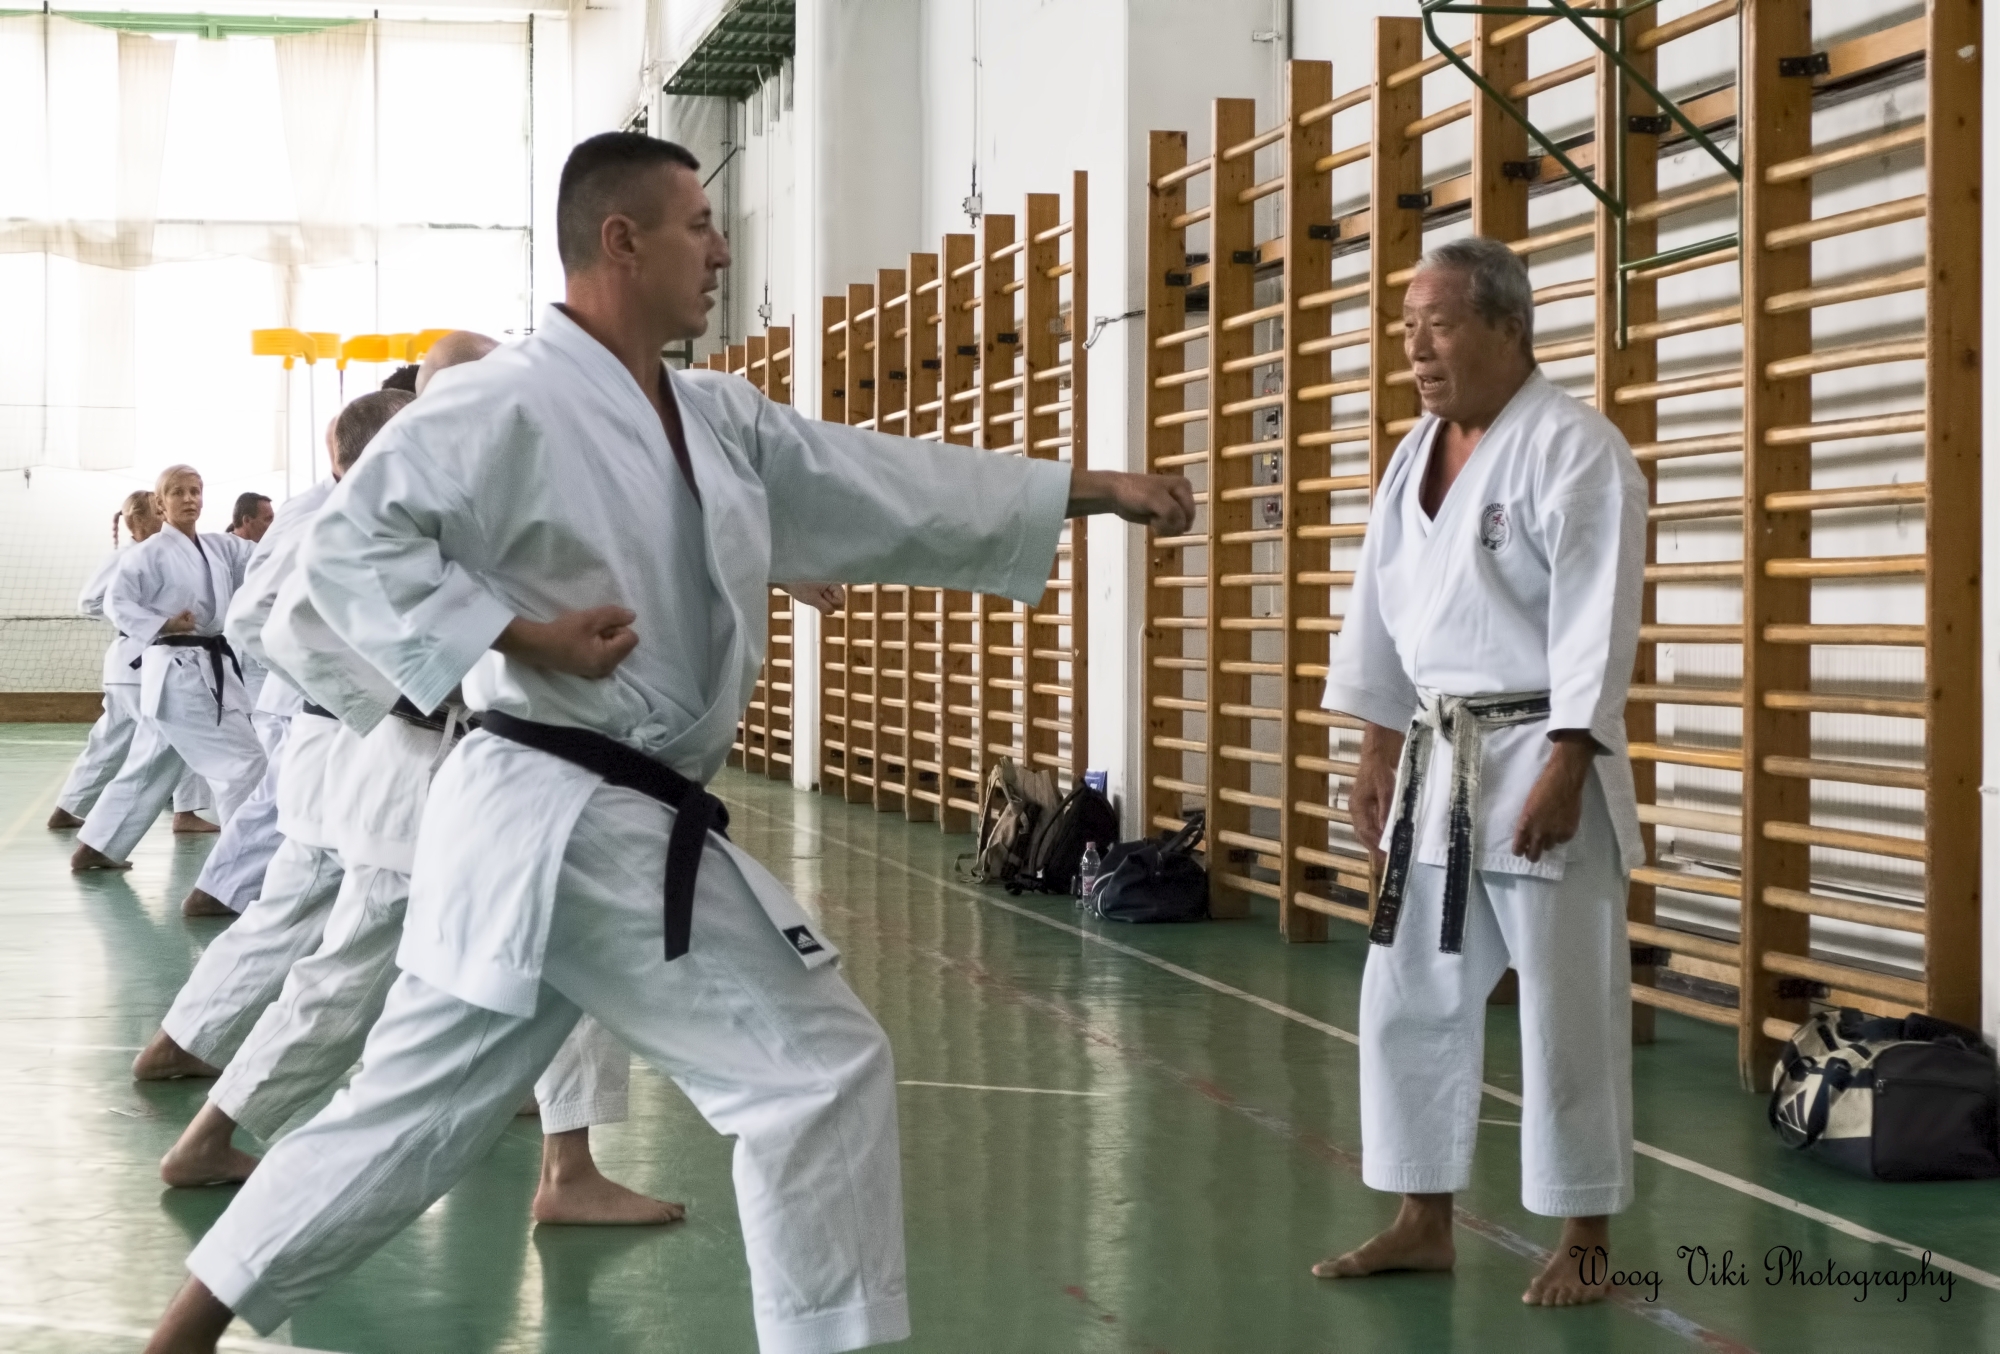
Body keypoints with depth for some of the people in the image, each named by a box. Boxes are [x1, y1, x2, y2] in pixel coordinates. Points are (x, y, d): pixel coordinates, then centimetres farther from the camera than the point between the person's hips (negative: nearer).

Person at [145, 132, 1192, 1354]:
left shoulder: (718, 419, 14)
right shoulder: (513, 405, -13)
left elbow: (894, 487, 16)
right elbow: (351, 546, -15)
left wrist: (1096, 490, 15)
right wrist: (521, 637, -21)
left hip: (631, 829, 9)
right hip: (574, 829, -9)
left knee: (419, 1107, 15)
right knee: (822, 1068, -4)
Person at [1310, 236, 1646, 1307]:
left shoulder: (1572, 449, -13)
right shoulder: (1416, 454, 11)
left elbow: (1596, 620, -18)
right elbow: (1381, 608, 15)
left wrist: (1564, 769, -22)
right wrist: (1376, 753, 13)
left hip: (1538, 761, -8)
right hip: (1435, 761, 8)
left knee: (1565, 1011, -1)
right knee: (1409, 999, 12)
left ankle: (1580, 1240, 12)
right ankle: (1423, 1222, 23)